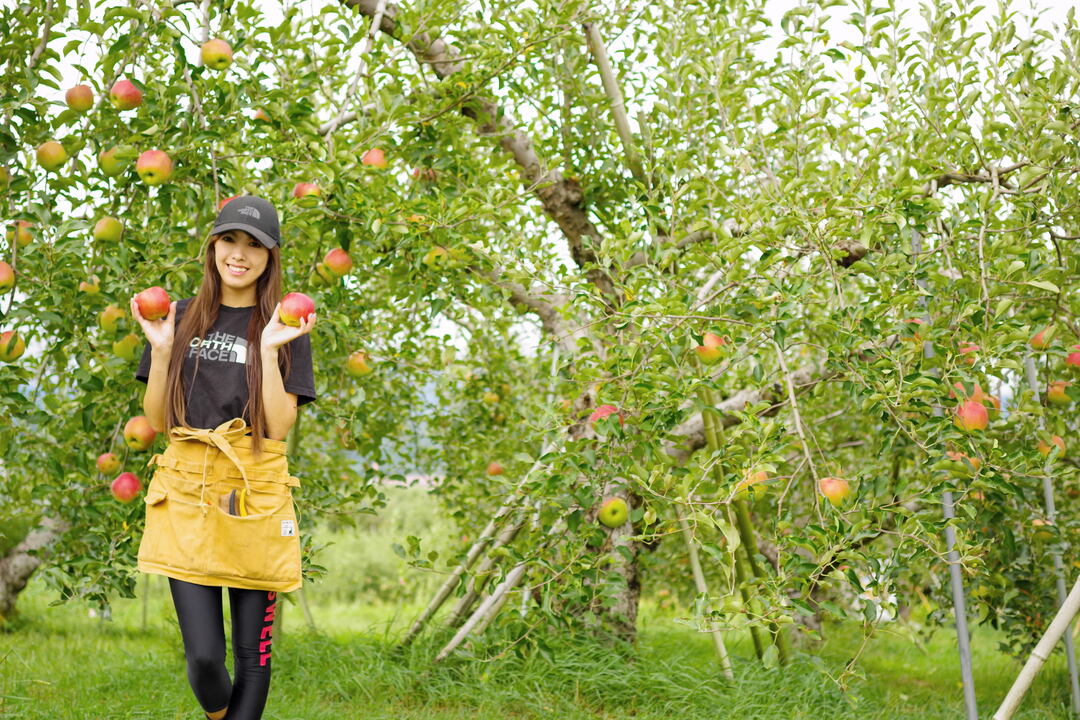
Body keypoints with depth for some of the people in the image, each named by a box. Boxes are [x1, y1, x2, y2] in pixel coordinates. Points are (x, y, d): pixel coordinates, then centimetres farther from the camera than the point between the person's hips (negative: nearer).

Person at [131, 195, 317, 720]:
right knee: (203, 656, -4)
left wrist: (268, 350, -15)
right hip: (186, 499, 1)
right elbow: (157, 420, 6)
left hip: (256, 501, -1)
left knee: (252, 654, 3)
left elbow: (278, 427, -6)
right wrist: (162, 349, -6)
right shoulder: (180, 320, 9)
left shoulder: (285, 328, 3)